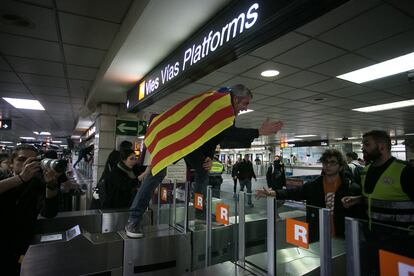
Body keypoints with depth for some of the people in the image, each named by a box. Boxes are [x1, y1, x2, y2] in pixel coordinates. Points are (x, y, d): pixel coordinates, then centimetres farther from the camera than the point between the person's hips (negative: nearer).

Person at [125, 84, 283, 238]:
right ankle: (133, 220, -5)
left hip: (190, 140, 10)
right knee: (157, 174, -14)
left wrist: (208, 157, -6)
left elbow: (217, 136, 9)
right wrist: (259, 132, -26)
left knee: (203, 171, 4)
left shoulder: (225, 109, 8)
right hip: (171, 135, -10)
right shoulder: (220, 102, -22)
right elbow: (229, 133, -29)